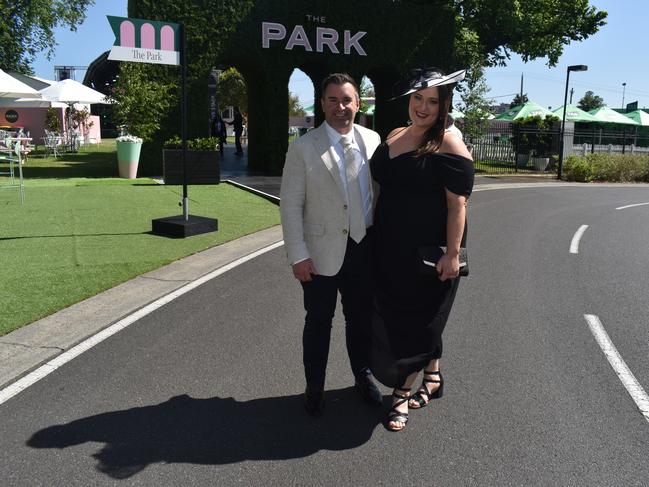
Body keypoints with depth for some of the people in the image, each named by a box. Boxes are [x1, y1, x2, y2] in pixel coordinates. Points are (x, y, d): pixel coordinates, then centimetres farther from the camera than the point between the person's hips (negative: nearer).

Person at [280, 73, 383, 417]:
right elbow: (290, 205, -8)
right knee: (319, 321, 10)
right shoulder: (303, 148, -8)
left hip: (364, 248, 3)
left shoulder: (372, 140, 3)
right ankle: (314, 387, 29)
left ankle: (363, 376, 39)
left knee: (361, 317, 17)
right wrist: (298, 255, -12)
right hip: (323, 251, -3)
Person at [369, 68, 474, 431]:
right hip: (392, 249, 7)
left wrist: (453, 253, -22)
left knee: (418, 317, 3)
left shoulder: (448, 145, -12)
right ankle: (433, 376, 37)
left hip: (430, 251, -7)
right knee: (399, 315, 16)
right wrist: (377, 241, 16)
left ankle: (402, 394, 17)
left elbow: (458, 203, -16)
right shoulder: (394, 137, 10)